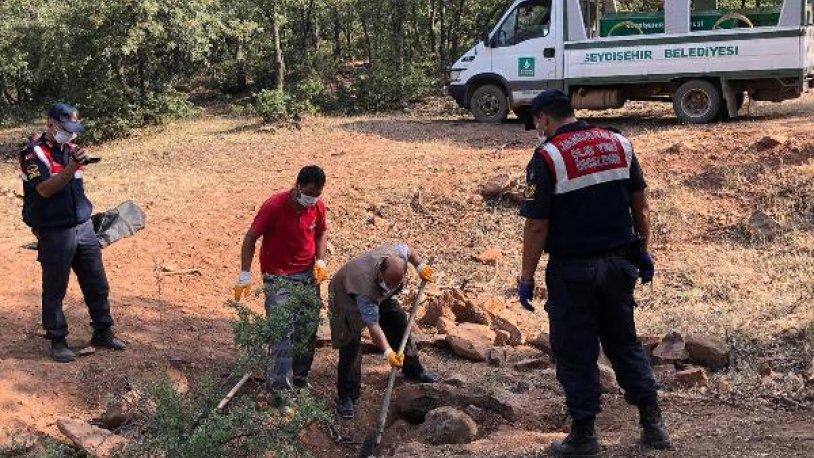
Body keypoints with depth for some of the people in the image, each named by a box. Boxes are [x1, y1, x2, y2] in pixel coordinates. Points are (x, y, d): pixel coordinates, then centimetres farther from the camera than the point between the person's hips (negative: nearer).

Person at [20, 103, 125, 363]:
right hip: (54, 233, -6)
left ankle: (102, 333, 22)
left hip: (83, 227, 7)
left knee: (97, 285, 9)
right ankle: (57, 341, 15)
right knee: (55, 290, 4)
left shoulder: (70, 149, 11)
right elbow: (45, 189, -24)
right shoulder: (34, 153, -11)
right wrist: (72, 167, -30)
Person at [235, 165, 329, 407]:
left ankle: (300, 377, 29)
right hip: (278, 278, -5)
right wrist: (245, 274, -15)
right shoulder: (274, 206, -21)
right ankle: (279, 389, -5)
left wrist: (320, 260, -2)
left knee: (309, 330, 11)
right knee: (283, 334, -10)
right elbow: (251, 238, -13)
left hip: (308, 276, 5)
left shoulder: (318, 206, -6)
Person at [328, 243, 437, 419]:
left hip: (380, 294, 7)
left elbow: (407, 249, -4)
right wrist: (387, 352, -48)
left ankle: (412, 369, 31)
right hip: (347, 294, -7)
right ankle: (346, 396, -10)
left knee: (399, 322, 10)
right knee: (351, 344, -16)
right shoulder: (366, 289, -46)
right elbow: (373, 325, -42)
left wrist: (420, 266, -12)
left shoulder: (397, 253, -32)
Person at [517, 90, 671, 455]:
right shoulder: (619, 143, 5)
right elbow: (640, 204, 8)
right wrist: (643, 251, 18)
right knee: (624, 341, 18)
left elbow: (537, 225, -14)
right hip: (619, 263, 6)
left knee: (575, 352, 7)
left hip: (573, 270, -5)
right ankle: (653, 424, 18)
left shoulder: (547, 158, -12)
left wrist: (526, 278, -6)